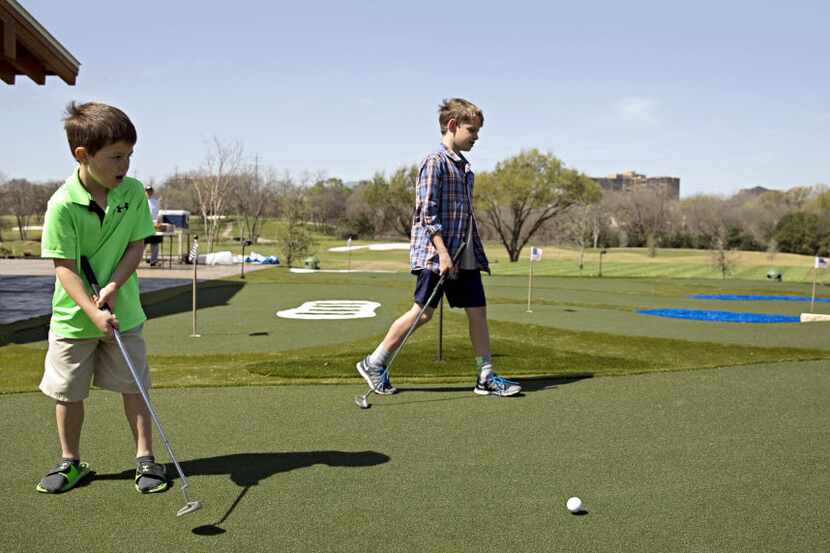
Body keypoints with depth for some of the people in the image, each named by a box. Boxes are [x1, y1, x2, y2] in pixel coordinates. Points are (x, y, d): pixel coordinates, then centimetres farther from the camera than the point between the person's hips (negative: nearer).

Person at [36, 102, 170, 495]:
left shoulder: (134, 192, -7)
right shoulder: (63, 204, -17)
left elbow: (137, 245, -4)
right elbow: (65, 268, -16)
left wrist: (112, 287, -18)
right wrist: (94, 313, -25)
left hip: (124, 313, 2)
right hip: (72, 317, -1)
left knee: (134, 386, 6)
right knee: (68, 393, 10)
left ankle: (145, 458, 18)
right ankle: (71, 462, 28)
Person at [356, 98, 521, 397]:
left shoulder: (463, 166, 17)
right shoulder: (435, 162, -10)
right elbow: (427, 211, -17)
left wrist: (475, 252, 19)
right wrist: (442, 252, -22)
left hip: (465, 256, 9)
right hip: (436, 253, -8)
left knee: (478, 311, 5)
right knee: (422, 312, -3)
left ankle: (486, 377, 12)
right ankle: (373, 364, 11)